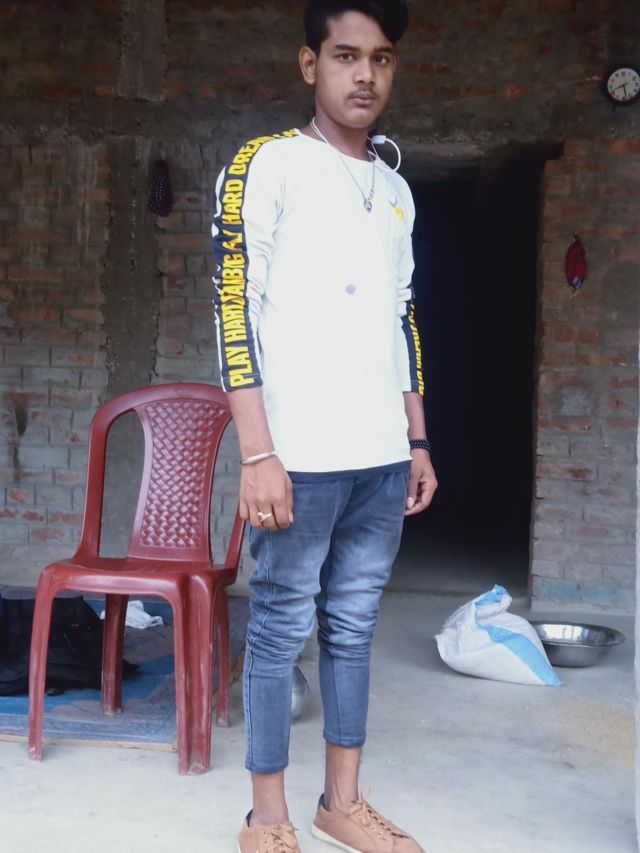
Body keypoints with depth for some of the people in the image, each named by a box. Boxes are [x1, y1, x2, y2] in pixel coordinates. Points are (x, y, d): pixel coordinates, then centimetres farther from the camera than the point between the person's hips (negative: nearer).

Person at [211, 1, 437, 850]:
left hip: (382, 459, 6)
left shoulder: (395, 189, 16)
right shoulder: (266, 165, -3)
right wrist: (258, 455, -15)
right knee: (282, 631, 2)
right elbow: (234, 311, -10)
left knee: (353, 629, 12)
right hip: (303, 457, -6)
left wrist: (418, 442, 15)